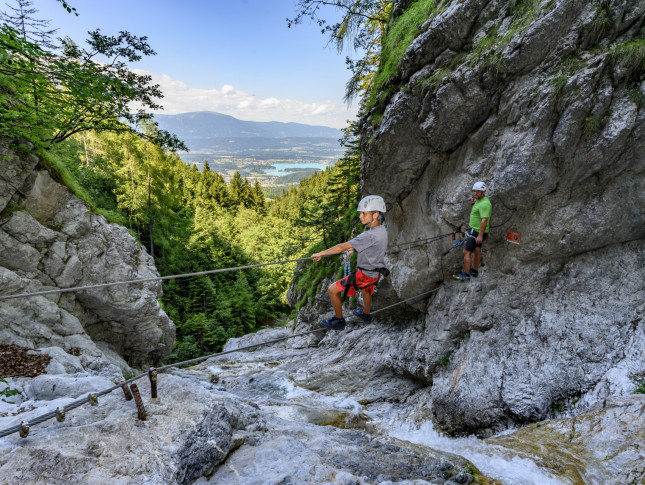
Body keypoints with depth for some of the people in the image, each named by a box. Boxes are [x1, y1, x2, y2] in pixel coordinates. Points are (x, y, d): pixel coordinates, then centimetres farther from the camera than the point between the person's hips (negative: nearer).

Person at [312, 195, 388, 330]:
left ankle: (339, 320, 16)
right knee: (365, 289, 38)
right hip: (375, 272, 9)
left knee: (333, 290, 0)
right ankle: (366, 314, 60)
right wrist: (354, 249, 19)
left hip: (364, 274, -9)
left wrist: (321, 253, -23)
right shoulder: (382, 230, -3)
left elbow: (343, 246, -30)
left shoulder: (371, 235, -31)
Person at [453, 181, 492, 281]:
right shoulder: (480, 200, 6)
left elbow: (484, 220, -30)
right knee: (477, 250, 21)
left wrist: (480, 235, -31)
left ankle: (466, 275, -3)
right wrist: (473, 203, 5)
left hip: (477, 232, -10)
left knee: (466, 252, -7)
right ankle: (474, 271, 35)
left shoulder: (484, 203, -26)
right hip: (476, 230, 10)